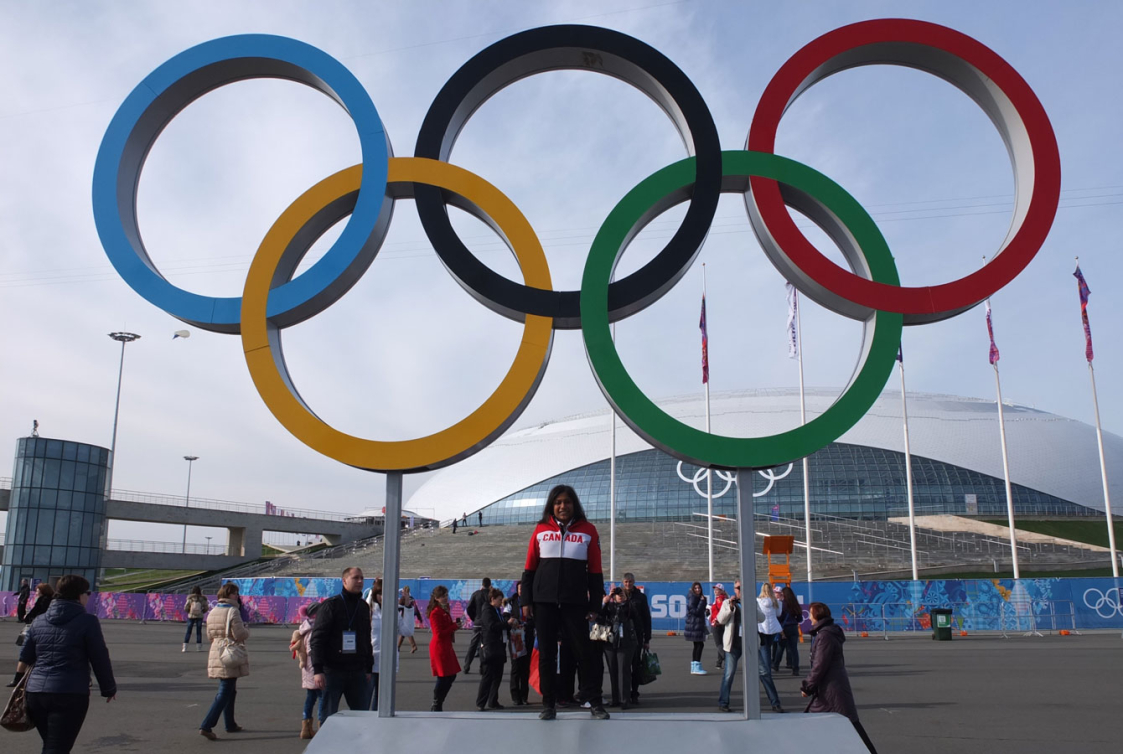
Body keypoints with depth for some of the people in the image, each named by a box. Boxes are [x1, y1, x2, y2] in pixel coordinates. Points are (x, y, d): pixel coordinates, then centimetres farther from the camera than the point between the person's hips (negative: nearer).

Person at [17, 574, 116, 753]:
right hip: (69, 694, -6)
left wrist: (21, 686, 29)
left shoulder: (39, 622, 11)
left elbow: (25, 658, 15)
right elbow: (100, 659, -4)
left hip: (35, 693, 6)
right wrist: (109, 689, 8)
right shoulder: (87, 621, -7)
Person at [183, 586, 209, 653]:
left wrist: (189, 612, 13)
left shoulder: (190, 599, -5)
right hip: (199, 617, 0)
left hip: (191, 616, 0)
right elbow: (206, 608, -1)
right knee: (198, 632, 6)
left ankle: (185, 647, 5)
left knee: (188, 632, 6)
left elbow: (185, 608, -5)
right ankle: (198, 647, 5)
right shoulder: (202, 599, -3)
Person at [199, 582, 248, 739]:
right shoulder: (233, 611, -15)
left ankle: (230, 724, 29)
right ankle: (206, 726, -12)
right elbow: (240, 634, -19)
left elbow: (210, 636, 15)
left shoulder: (212, 612, 9)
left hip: (216, 654, 8)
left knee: (230, 691, 20)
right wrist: (247, 630, 1)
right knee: (224, 693, -5)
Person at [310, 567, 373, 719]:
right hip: (333, 671, -5)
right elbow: (317, 639, -9)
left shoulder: (364, 607, 13)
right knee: (329, 716, 2)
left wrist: (368, 668, 17)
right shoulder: (330, 605, -5)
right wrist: (318, 670, -17)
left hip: (358, 672, 5)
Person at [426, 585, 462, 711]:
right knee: (443, 678, -5)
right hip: (439, 647, -10)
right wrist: (454, 626, -16)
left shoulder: (445, 611, 14)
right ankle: (436, 707, 8)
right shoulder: (435, 613, -15)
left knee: (451, 676, 12)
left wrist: (455, 626, 3)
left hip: (446, 646, 10)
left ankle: (437, 705, 21)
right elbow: (439, 633, -20)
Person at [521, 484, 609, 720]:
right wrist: (526, 601, 2)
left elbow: (595, 571, 3)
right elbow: (530, 568, 7)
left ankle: (594, 702, 13)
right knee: (546, 653, 7)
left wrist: (594, 605, -1)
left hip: (575, 602, -1)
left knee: (585, 651, 1)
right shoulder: (541, 529, 4)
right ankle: (548, 704, 16)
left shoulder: (588, 530, 2)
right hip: (544, 601, 1)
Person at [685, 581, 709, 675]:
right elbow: (695, 611, -19)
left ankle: (694, 667, 17)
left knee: (697, 645, 12)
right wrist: (702, 601, -14)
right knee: (699, 645, -12)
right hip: (694, 625, -10)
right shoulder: (692, 598, -12)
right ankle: (696, 668, -13)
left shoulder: (699, 598, 17)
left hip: (699, 624, 10)